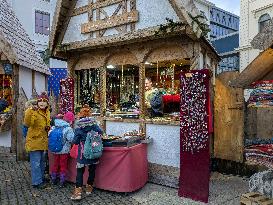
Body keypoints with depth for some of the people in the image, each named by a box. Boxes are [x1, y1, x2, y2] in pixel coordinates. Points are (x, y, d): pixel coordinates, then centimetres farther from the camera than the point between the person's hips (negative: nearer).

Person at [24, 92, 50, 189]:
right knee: (36, 163, -2)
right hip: (34, 141, -8)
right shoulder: (34, 112, -15)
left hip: (43, 141, 8)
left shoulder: (47, 112, 8)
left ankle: (41, 178, 36)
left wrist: (48, 127, 6)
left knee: (42, 161, 20)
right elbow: (27, 124, -32)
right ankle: (37, 182, 10)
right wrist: (30, 112, -41)